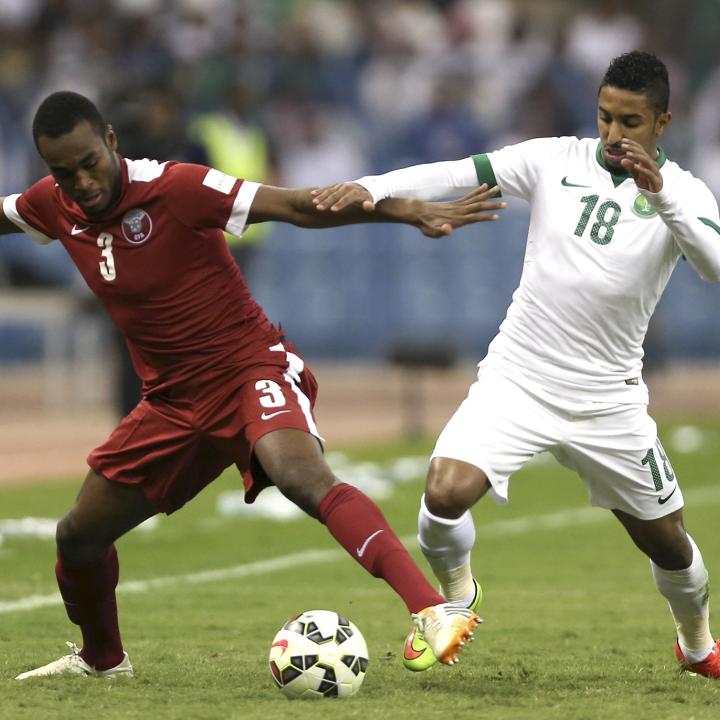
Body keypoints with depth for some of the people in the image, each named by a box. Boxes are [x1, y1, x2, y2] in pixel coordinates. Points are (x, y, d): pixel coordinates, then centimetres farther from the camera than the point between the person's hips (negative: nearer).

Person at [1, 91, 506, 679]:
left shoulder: (174, 188, -20)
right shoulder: (54, 206, -3)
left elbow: (296, 206, -25)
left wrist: (410, 211, -33)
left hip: (251, 369, -7)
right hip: (173, 398, 7)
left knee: (302, 475, -36)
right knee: (79, 536, 12)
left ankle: (433, 611, -47)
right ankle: (101, 658, 42)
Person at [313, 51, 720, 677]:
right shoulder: (555, 160, -2)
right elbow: (459, 174, -11)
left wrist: (662, 196, -35)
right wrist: (370, 187, -26)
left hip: (607, 399, 0)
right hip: (517, 381, 0)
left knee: (666, 540, 10)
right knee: (445, 492, -23)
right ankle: (457, 596, 8)